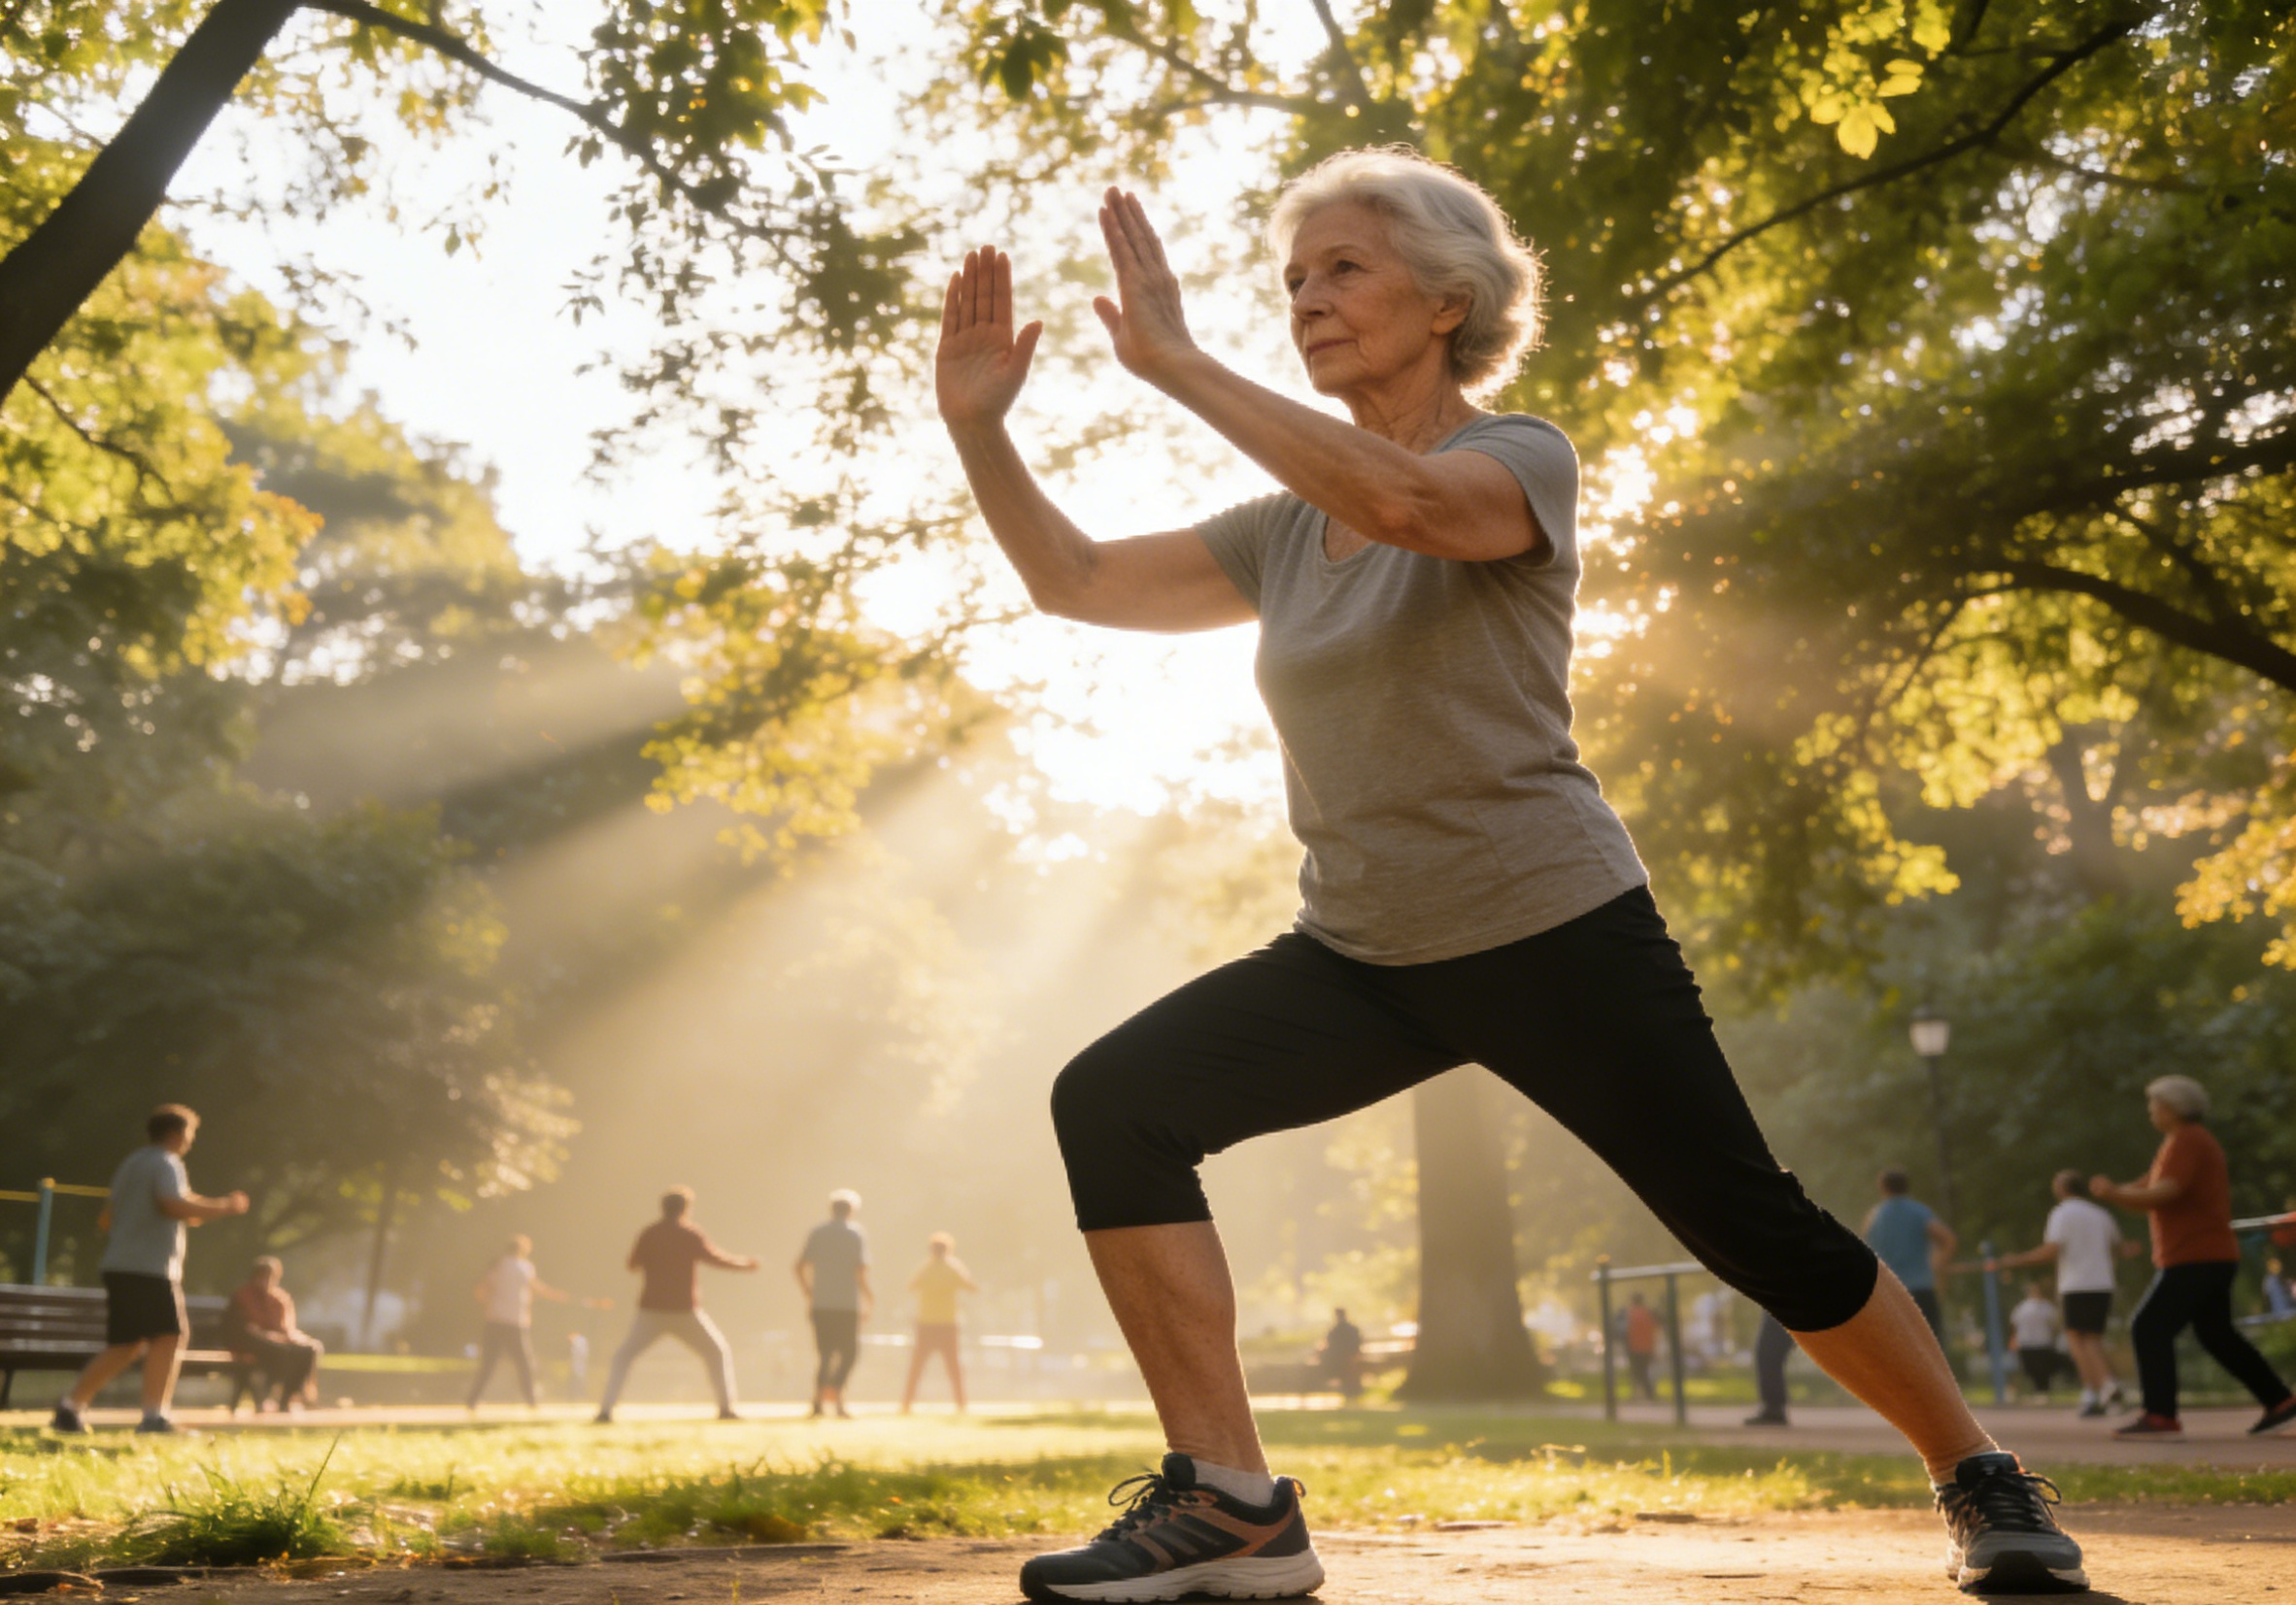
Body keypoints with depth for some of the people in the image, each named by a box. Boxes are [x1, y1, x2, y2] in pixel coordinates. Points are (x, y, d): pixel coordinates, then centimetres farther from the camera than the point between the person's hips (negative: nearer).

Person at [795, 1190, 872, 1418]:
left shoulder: (816, 1233, 9)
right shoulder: (855, 1234, -2)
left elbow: (800, 1266, 5)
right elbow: (860, 1271, -10)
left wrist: (809, 1293, 16)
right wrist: (868, 1296, 2)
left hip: (820, 1305, 4)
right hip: (847, 1303, -4)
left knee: (826, 1354, 11)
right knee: (849, 1352, 6)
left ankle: (819, 1399, 0)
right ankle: (835, 1389, -14)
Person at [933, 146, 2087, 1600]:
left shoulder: (1521, 461, -8)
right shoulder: (1283, 529, 10)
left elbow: (1400, 499, -31)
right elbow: (1077, 581, 9)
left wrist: (1179, 366, -30)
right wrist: (980, 427, -4)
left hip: (1556, 939, -5)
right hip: (1362, 957, 5)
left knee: (1759, 1233, -2)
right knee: (1115, 1103, -14)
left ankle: (1985, 1484, 25)